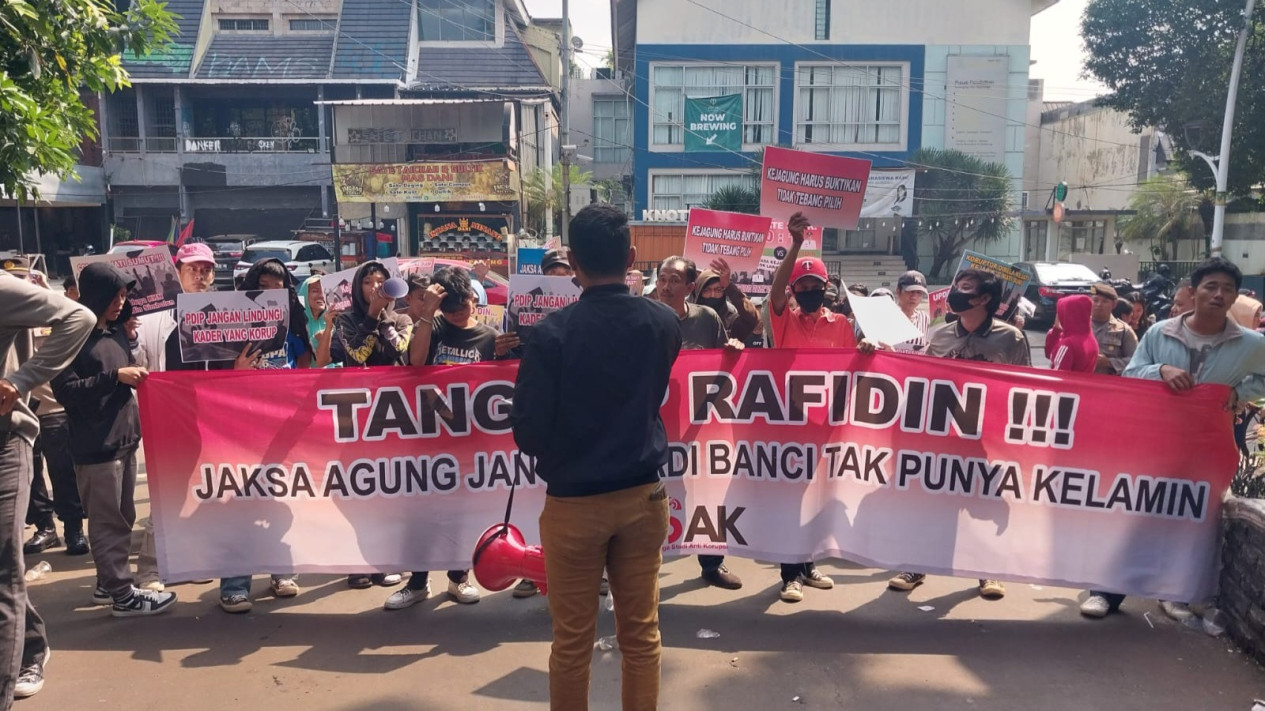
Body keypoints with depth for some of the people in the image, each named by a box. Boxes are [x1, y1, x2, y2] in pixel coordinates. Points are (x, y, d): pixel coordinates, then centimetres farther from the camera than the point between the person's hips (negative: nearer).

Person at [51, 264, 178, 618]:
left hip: (125, 438, 8)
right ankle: (123, 594, 3)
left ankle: (108, 580, 28)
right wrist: (116, 376, -20)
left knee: (123, 517, 15)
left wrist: (138, 374, 5)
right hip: (95, 446, -8)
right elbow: (65, 391, -16)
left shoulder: (116, 330, 13)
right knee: (108, 522, -2)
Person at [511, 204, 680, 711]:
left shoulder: (553, 332, -16)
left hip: (574, 501, -3)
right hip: (644, 495, 3)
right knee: (641, 634, 14)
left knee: (572, 642, 11)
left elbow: (529, 433, -12)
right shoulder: (663, 322, -4)